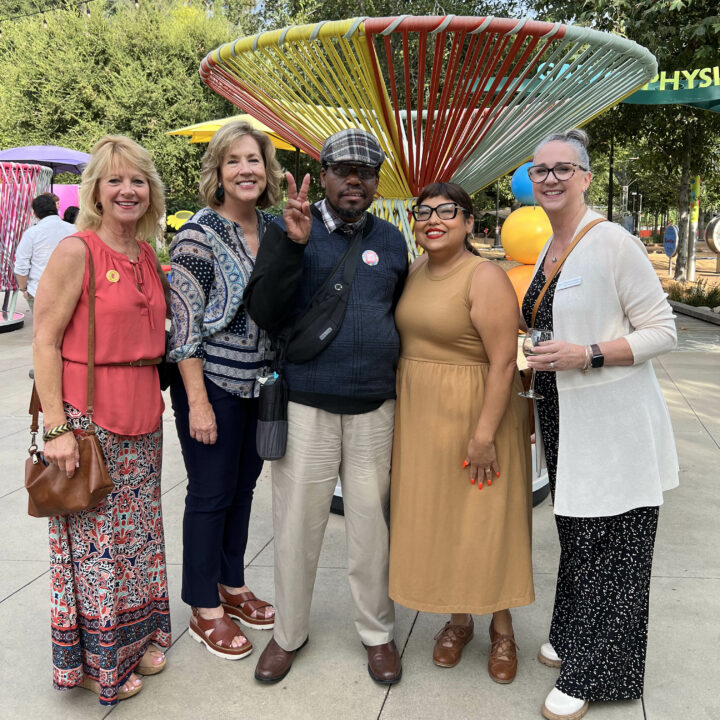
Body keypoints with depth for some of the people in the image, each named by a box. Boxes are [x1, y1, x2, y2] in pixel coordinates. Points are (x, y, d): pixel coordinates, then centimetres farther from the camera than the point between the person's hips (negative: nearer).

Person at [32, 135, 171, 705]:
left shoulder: (149, 257, 9)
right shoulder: (76, 252, -10)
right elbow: (44, 342, -12)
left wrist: (156, 401, 12)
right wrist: (56, 427, -16)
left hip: (142, 419, 6)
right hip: (85, 418, -6)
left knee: (137, 532, 17)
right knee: (93, 538, 6)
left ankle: (139, 636, 35)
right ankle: (95, 660, 25)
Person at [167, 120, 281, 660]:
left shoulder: (273, 229, 6)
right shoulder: (200, 232, -12)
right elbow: (185, 323, -15)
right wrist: (197, 402, -17)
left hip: (260, 384, 6)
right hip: (212, 384, -6)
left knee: (243, 487, 16)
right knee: (211, 494, 4)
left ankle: (232, 586, 34)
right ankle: (205, 610, 21)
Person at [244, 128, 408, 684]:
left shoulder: (391, 240, 10)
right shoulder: (291, 230, -1)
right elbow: (265, 314, -10)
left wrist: (404, 390, 11)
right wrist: (292, 245, -21)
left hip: (376, 408, 2)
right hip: (306, 404, -2)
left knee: (372, 523, 11)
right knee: (298, 523, 8)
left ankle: (377, 631, 30)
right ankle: (289, 632, 29)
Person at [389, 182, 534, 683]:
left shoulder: (486, 278, -16)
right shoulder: (415, 272, 7)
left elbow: (504, 362, -20)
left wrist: (484, 434, -23)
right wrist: (402, 409, 13)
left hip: (476, 414, -6)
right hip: (421, 415, 7)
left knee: (487, 523, 5)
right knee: (437, 519, 13)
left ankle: (502, 627, 26)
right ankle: (458, 619, 32)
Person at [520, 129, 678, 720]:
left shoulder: (613, 242, -13)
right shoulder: (544, 250, 10)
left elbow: (663, 331, -12)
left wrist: (588, 355, -22)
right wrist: (536, 379, 17)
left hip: (615, 426, -7)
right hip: (562, 421, 7)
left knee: (610, 547, 3)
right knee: (574, 533, 18)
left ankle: (592, 672, 17)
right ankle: (570, 636, 36)